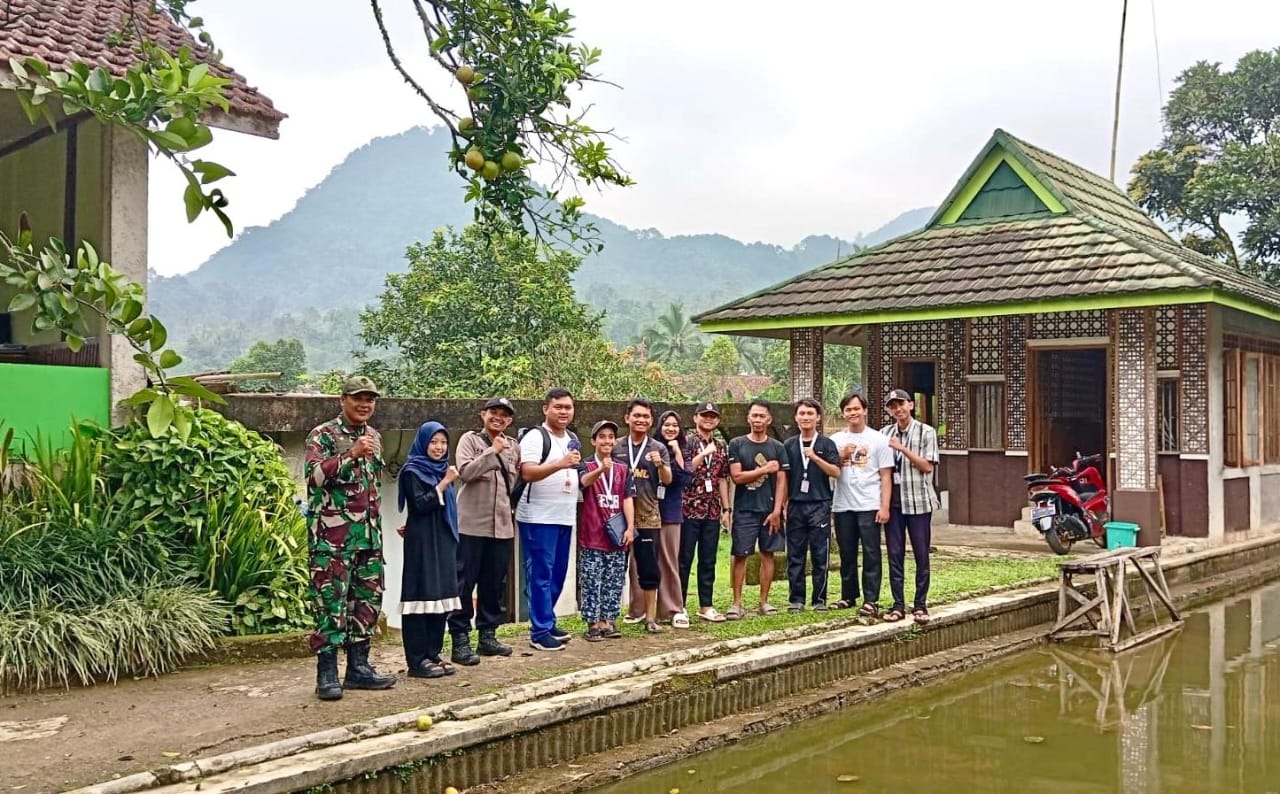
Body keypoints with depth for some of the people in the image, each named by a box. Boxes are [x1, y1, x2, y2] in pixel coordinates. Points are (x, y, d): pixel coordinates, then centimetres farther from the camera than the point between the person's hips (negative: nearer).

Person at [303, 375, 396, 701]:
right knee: (331, 604, -6)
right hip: (332, 537, -7)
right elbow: (313, 475, -21)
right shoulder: (323, 436, -5)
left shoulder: (374, 437, 15)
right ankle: (327, 674, 0)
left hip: (369, 536, 7)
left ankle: (358, 667, 18)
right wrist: (352, 454, -26)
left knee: (367, 601, 9)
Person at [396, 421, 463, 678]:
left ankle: (433, 655, 13)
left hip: (443, 542, 8)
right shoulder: (412, 471, -6)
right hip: (421, 543, -8)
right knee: (422, 597, -8)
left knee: (440, 597, 8)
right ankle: (417, 661, -6)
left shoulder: (441, 471, 17)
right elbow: (419, 505, -17)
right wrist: (444, 484, -19)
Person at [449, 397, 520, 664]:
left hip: (502, 526, 5)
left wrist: (513, 512, 12)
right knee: (465, 583, -3)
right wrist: (493, 451, -16)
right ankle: (460, 640, 1)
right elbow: (465, 472, -16)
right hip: (472, 524, -5)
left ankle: (487, 635, 20)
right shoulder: (470, 439, -1)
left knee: (494, 583, 11)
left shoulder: (513, 446, 13)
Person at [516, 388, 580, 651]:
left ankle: (546, 622, 23)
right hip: (538, 518, -8)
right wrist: (560, 464, -32)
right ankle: (540, 632, -2)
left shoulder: (573, 439, 16)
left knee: (558, 573, 11)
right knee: (541, 574, -6)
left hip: (565, 518, 8)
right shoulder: (535, 437, -10)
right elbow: (528, 473, -22)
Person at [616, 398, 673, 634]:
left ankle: (650, 617, 8)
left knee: (649, 568, 0)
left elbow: (667, 480, -2)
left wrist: (661, 465, -22)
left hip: (648, 516, -1)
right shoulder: (616, 449, 7)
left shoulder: (658, 449, 5)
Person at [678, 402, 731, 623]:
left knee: (708, 561, 9)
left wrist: (726, 509, 12)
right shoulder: (687, 442, -3)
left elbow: (723, 480, 16)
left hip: (712, 512, 5)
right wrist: (704, 453, -20)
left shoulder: (721, 447, 13)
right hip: (689, 509, -5)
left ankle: (706, 606, 16)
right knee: (684, 560, 0)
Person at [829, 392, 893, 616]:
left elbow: (886, 476, 0)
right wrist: (842, 456, -8)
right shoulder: (836, 440, 9)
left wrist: (885, 507, -8)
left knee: (871, 553, -3)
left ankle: (871, 600, 0)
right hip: (843, 506, 3)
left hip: (869, 506, -3)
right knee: (847, 553, 10)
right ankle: (848, 595, 20)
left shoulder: (878, 439, 2)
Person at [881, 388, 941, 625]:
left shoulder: (926, 432, -1)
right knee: (894, 555, 4)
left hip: (918, 501, -3)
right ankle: (898, 605, 10)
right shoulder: (885, 433, 9)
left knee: (921, 555, 2)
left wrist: (903, 448, -14)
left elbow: (928, 466, -7)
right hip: (893, 501, 3)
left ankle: (920, 605, 10)